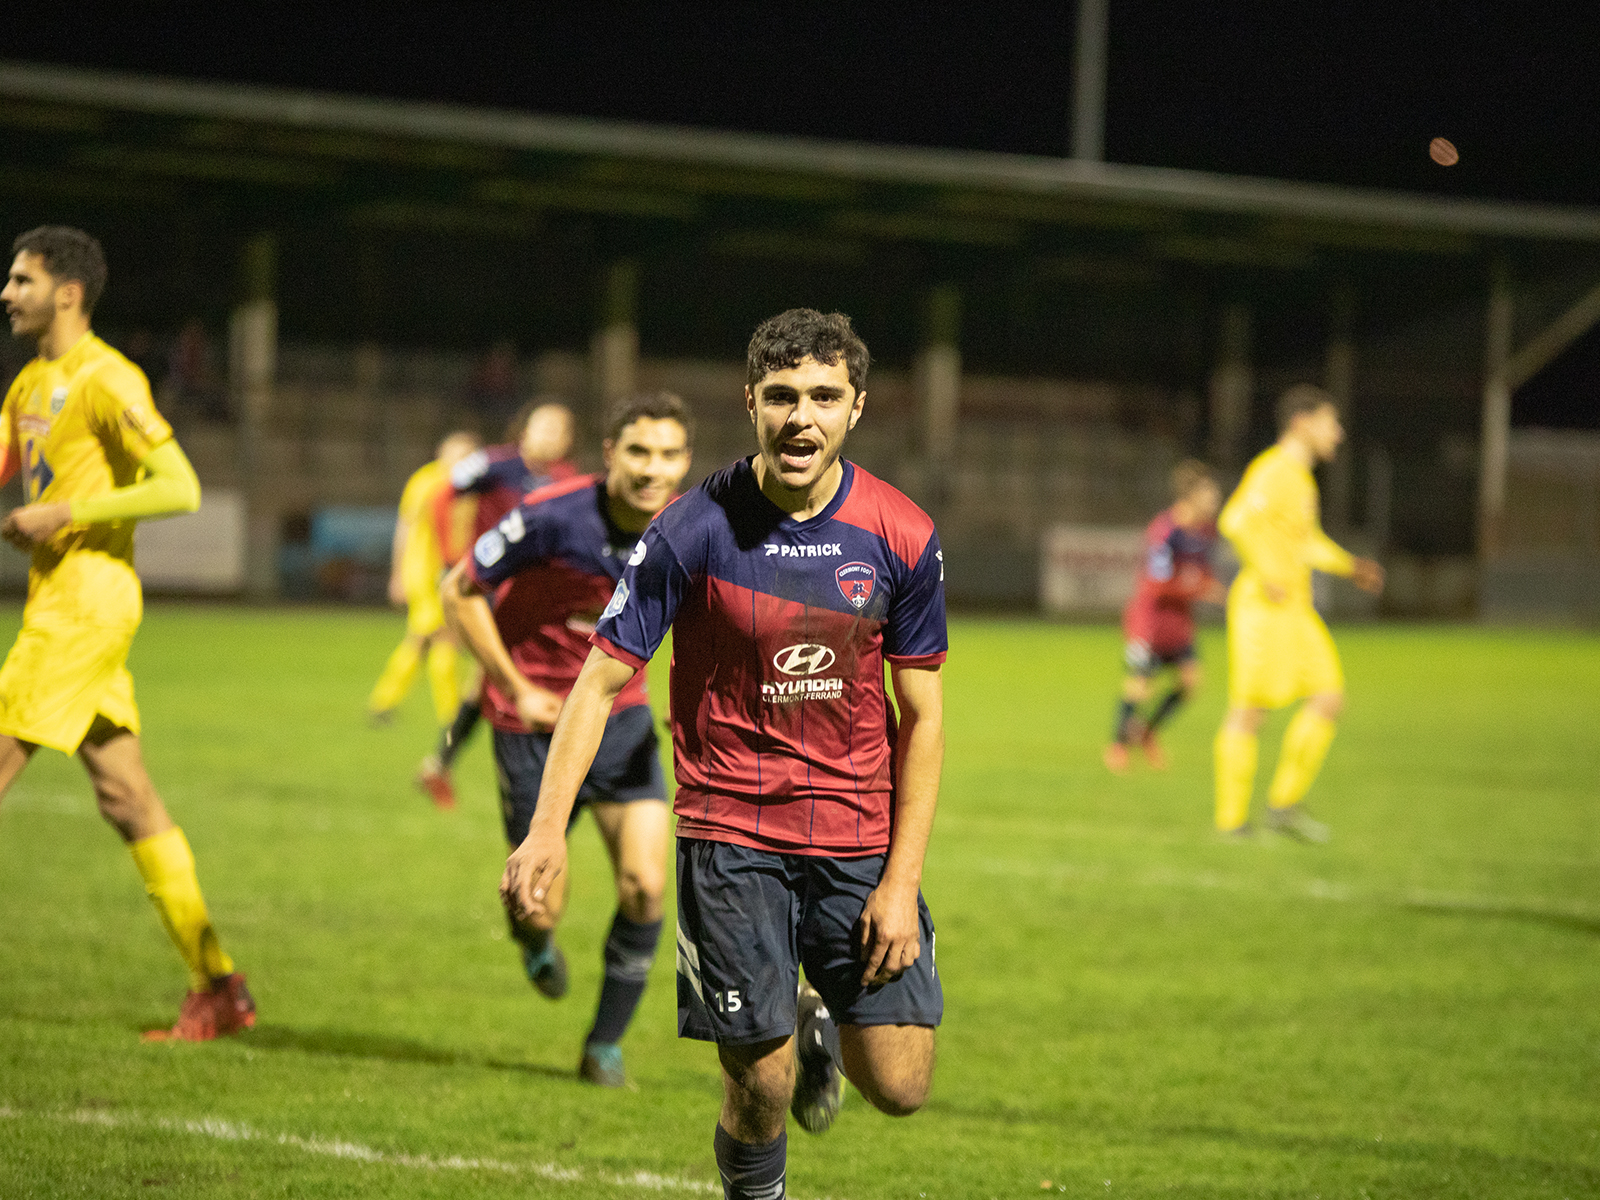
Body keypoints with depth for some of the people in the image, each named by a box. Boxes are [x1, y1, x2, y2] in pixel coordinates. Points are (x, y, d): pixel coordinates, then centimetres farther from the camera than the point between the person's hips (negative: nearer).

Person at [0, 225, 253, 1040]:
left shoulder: (107, 382, -12)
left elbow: (180, 489, -18)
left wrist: (66, 514, -19)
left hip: (87, 601, -9)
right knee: (126, 798, 7)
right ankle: (217, 986, 8)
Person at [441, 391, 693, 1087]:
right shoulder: (554, 518, -25)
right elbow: (460, 591, -13)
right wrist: (517, 687, -15)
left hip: (621, 715, 3)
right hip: (537, 717, -3)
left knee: (646, 885, -11)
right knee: (542, 904, 1)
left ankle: (605, 1045, 8)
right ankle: (535, 935, 42)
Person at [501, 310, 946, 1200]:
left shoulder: (902, 536, -5)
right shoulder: (694, 531, -10)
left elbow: (922, 715, 1)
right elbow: (602, 679, -7)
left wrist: (901, 881, -5)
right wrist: (549, 828, -19)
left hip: (861, 834, 2)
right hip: (731, 832, -2)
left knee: (899, 1086, -2)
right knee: (761, 1087, -8)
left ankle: (820, 1027, 33)